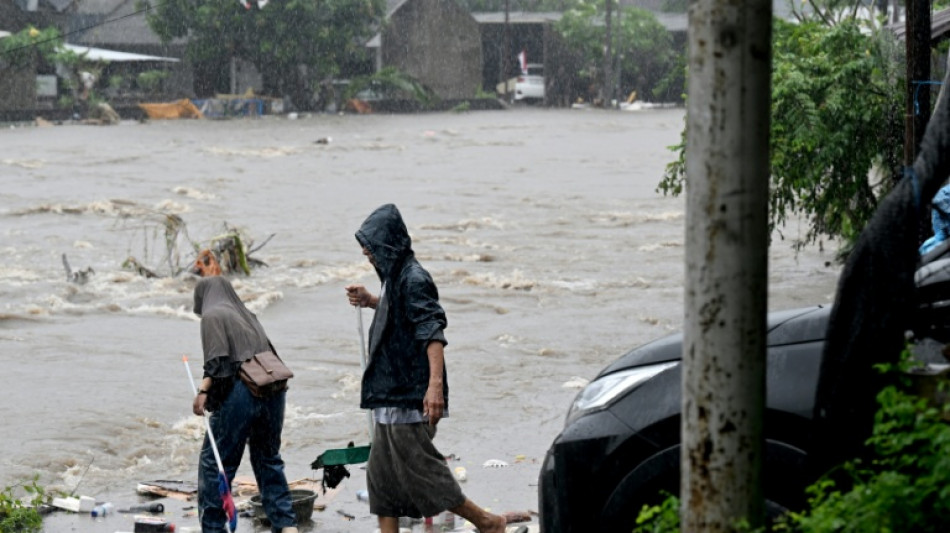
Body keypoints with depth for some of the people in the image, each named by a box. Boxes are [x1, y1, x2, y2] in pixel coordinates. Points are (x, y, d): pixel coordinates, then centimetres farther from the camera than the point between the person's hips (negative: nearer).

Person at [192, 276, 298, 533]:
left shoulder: (212, 316, 3)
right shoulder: (248, 316, 23)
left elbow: (217, 359, -12)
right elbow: (270, 354, 19)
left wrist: (204, 389, -18)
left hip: (239, 393, -7)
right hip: (273, 392, 7)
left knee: (215, 462, 2)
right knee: (268, 460, 15)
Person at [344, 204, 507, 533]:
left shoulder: (413, 279, -18)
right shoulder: (395, 275, 11)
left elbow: (432, 332, -27)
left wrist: (435, 383, -37)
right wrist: (371, 302, 15)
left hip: (409, 396, -10)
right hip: (391, 394, 10)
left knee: (419, 469, -4)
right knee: (381, 474, 10)